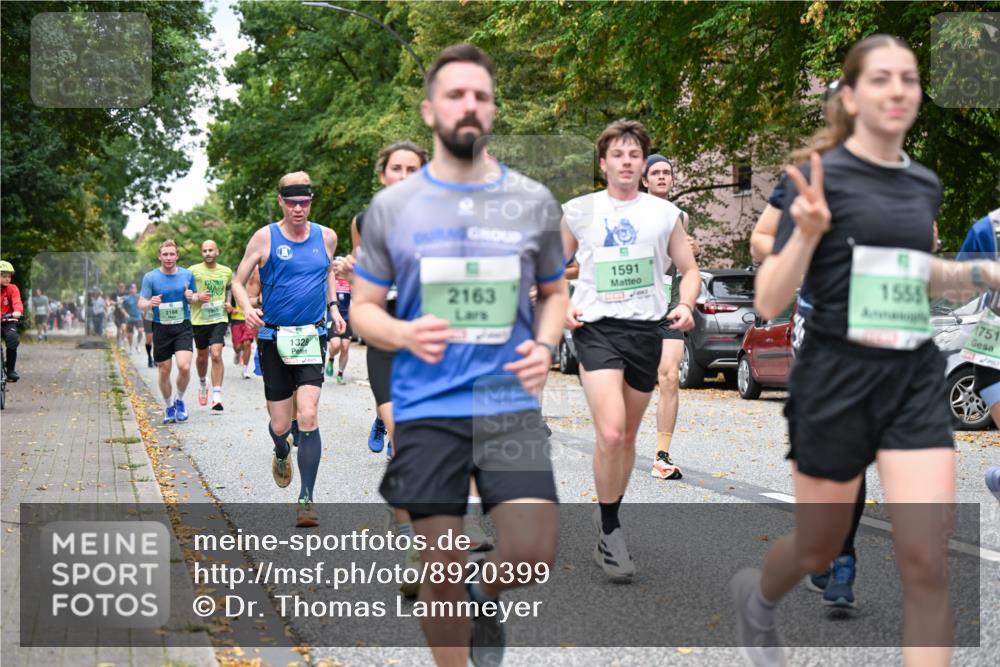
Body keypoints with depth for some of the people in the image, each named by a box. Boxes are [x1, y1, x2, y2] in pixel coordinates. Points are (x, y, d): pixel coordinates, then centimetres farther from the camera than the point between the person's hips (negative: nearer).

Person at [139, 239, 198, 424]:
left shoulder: (187, 275, 3)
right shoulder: (150, 277, -1)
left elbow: (195, 297, 17)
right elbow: (141, 303, 0)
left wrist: (192, 297, -8)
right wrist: (150, 303, -22)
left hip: (183, 327, 0)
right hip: (161, 328, 0)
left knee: (184, 366, -17)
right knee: (164, 371, 5)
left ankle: (179, 399, 9)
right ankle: (168, 407, 26)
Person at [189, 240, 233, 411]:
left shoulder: (226, 271, 6)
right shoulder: (193, 271, -4)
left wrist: (228, 304, 10)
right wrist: (197, 297, -16)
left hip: (219, 319, 0)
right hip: (199, 319, 0)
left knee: (216, 355, -15)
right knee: (202, 356, 14)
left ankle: (217, 397, -15)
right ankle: (202, 383, 45)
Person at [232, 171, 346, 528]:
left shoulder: (326, 237, 6)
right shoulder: (265, 238, -3)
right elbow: (238, 282, 1)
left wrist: (333, 308, 12)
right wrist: (247, 310, -19)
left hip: (312, 338, 1)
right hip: (274, 339, -1)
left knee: (307, 416, -15)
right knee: (280, 425, 4)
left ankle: (306, 499, -11)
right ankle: (282, 454, 42)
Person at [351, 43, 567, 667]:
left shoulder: (534, 201, 4)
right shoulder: (391, 207, 2)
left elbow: (554, 292, 16)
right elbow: (364, 307, 7)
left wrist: (545, 347, -6)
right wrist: (404, 334, -15)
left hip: (510, 403, 1)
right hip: (426, 409, 0)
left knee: (534, 551, -12)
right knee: (441, 569, 3)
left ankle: (484, 601, 23)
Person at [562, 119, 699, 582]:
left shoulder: (664, 214, 7)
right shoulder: (578, 211, 4)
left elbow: (689, 269, 14)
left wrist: (685, 306, -6)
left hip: (646, 330, 3)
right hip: (596, 328, -3)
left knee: (627, 435, 12)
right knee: (610, 432, -19)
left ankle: (609, 519, 30)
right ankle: (609, 530, -5)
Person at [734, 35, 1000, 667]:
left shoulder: (925, 184, 7)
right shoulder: (824, 177, -10)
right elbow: (769, 303, -13)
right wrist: (808, 232, -28)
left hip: (915, 378, 4)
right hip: (836, 378, -4)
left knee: (927, 562, -8)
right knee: (820, 550, 13)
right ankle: (756, 595, 49)